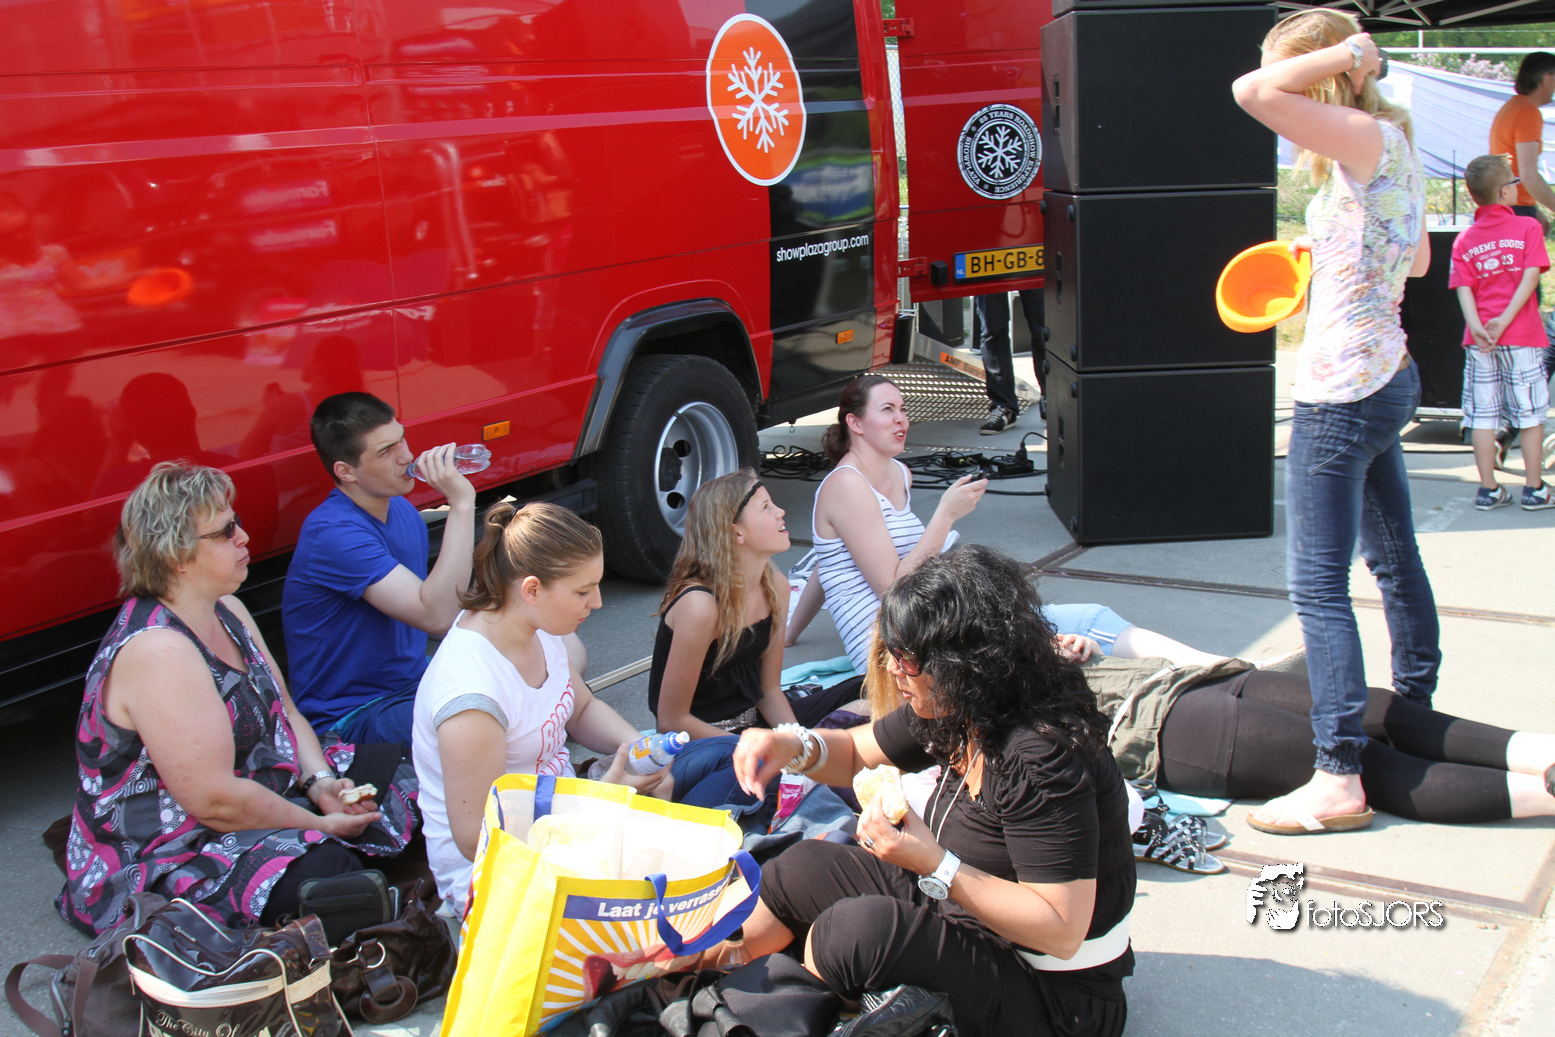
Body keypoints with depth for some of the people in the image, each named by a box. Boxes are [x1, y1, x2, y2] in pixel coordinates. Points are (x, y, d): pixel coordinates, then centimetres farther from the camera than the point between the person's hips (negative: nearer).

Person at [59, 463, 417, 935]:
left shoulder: (227, 611, 6)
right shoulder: (156, 652, -26)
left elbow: (285, 711, 13)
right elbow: (215, 800, -28)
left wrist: (321, 782, -6)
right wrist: (320, 826, -17)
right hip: (165, 861, -10)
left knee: (403, 784, 3)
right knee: (323, 870, -34)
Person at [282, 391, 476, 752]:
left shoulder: (401, 509, 7)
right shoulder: (334, 533, -24)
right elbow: (436, 614, -33)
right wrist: (461, 504, -32)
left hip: (415, 683, 9)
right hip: (353, 716, -9)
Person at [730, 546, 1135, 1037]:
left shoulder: (1040, 758, -30)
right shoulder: (959, 714, -2)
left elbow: (1061, 930, -30)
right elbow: (856, 753, 14)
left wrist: (935, 865, -33)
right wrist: (796, 747, -8)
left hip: (1055, 997, -9)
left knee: (858, 930, -27)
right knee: (806, 868, 5)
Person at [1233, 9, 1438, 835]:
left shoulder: (1369, 140, -17)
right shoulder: (1393, 148, 11)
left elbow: (1251, 92, -27)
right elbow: (1418, 260, 23)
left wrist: (1344, 54, -14)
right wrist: (1332, 248, 21)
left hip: (1341, 394, -10)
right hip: (1389, 379, 10)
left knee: (1318, 585, -8)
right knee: (1394, 560, 22)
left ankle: (1338, 779, -6)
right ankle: (1417, 712, 38)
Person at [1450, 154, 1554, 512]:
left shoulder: (1464, 239, 6)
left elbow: (1464, 288, -5)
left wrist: (1477, 327, -13)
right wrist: (1505, 320, -14)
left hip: (1479, 340, 2)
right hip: (1523, 335, -2)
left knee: (1483, 415, 5)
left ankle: (1488, 489, 7)